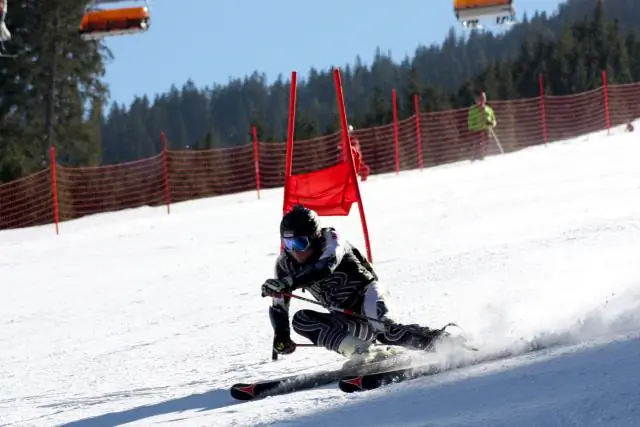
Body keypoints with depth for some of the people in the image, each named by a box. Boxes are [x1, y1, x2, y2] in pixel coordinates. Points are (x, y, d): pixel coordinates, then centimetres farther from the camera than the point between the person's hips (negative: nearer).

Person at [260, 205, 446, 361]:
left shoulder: (330, 240, -19)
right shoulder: (285, 264, -4)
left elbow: (324, 268, -40)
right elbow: (278, 305, 4)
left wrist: (288, 283, -53)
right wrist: (281, 338, -14)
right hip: (344, 317, 6)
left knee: (383, 330, -36)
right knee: (300, 320, -18)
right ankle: (357, 352, -28)